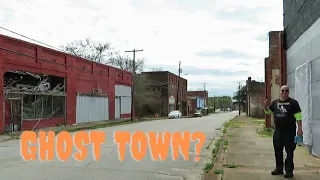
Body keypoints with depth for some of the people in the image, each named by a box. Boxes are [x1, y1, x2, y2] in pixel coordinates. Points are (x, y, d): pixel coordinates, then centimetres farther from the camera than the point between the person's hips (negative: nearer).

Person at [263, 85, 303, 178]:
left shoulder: (293, 102, -5)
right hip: (278, 131, 5)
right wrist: (266, 106, -2)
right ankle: (279, 168, 26)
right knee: (278, 151, 13)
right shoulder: (275, 102, 8)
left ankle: (289, 171, 11)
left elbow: (298, 116, -7)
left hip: (290, 132, -5)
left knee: (289, 152, 1)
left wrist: (300, 129, -13)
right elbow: (268, 111, 19)